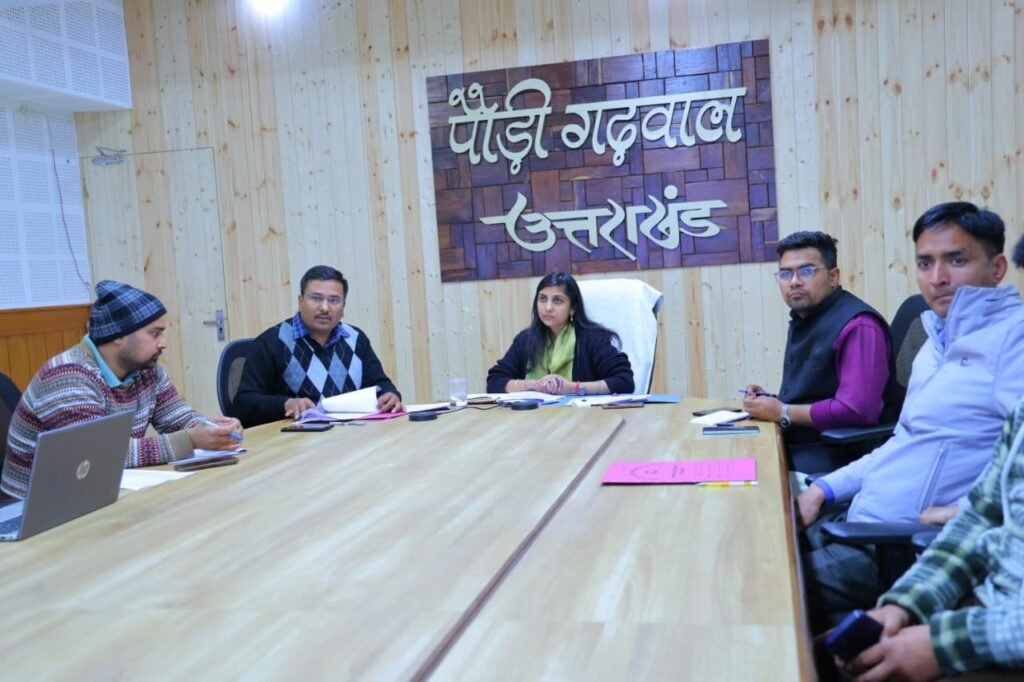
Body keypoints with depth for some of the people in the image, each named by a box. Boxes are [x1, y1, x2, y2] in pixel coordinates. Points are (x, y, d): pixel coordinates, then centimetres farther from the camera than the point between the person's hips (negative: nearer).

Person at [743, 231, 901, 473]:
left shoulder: (857, 325, -16)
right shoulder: (802, 319, 14)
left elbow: (857, 409, -27)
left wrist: (782, 413, -16)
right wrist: (771, 400, 2)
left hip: (842, 453, -8)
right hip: (798, 445, 8)